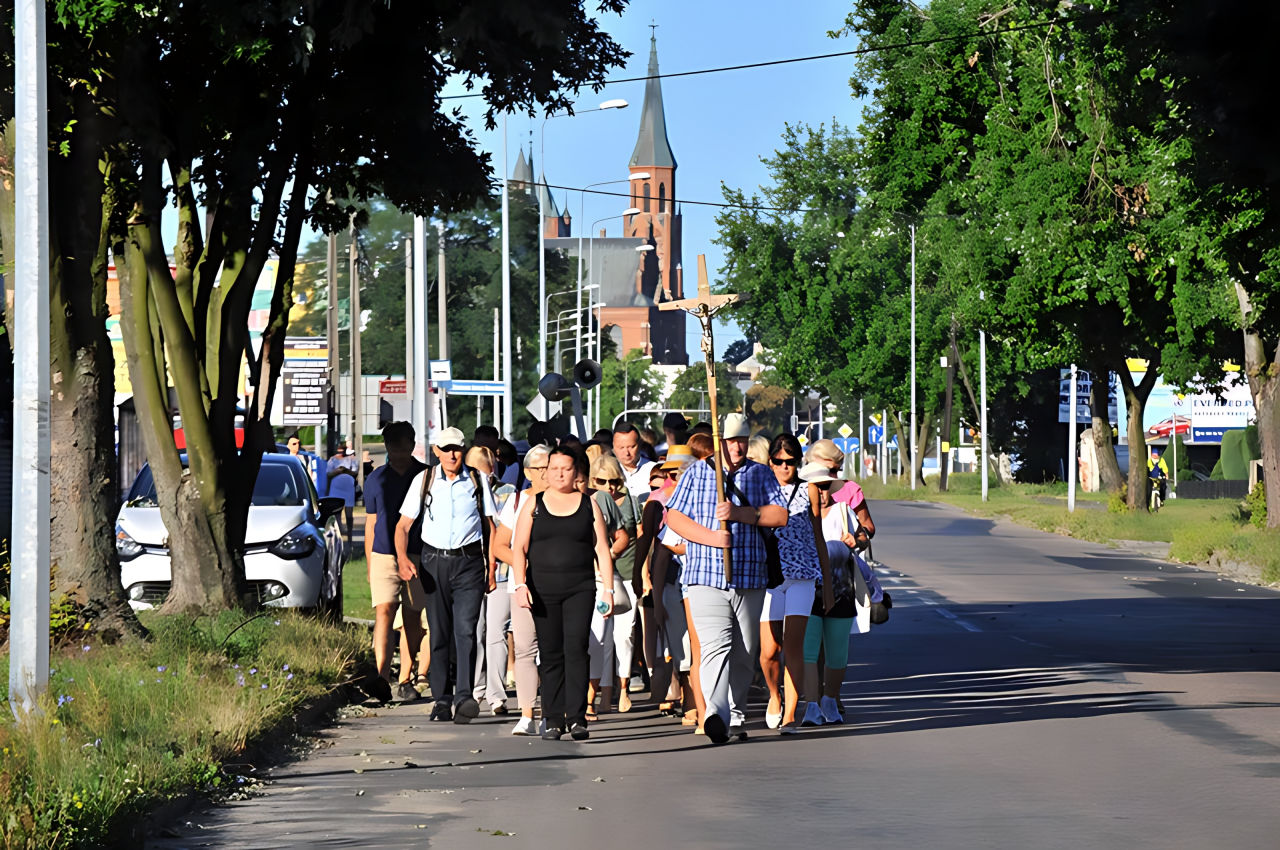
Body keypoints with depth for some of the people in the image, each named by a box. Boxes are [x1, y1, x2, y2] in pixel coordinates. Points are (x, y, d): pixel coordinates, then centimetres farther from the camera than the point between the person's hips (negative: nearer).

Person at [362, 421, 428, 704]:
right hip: (384, 556, 0)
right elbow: (371, 525, 14)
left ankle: (405, 680, 12)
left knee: (412, 618, 4)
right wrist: (369, 566, 13)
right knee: (384, 612, -15)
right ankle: (382, 678, -26)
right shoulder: (376, 480, 8)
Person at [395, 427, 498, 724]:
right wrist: (402, 557, -13)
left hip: (469, 562, -1)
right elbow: (403, 524, 5)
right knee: (439, 632, 4)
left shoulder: (478, 480, 6)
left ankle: (464, 697, -22)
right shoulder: (424, 480, 6)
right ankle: (441, 701, 9)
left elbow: (489, 524, 11)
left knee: (465, 629, -15)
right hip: (434, 562, 1)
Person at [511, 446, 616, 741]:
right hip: (543, 590, 1)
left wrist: (608, 589, 1)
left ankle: (576, 718, -12)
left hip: (580, 588, -1)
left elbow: (602, 550, 8)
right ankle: (554, 720, 5)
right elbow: (519, 548, 5)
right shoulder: (534, 504, 10)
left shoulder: (589, 504, 10)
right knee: (550, 654, 1)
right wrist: (520, 584, -8)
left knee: (576, 648, -12)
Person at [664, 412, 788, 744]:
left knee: (744, 653, 8)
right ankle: (715, 713, -32)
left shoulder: (761, 475, 12)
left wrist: (739, 513, -13)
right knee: (715, 646, -19)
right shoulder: (696, 474, 8)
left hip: (750, 578, 3)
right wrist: (710, 537, -12)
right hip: (706, 578, -3)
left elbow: (780, 516, 1)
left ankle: (735, 714, 23)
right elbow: (674, 517, 3)